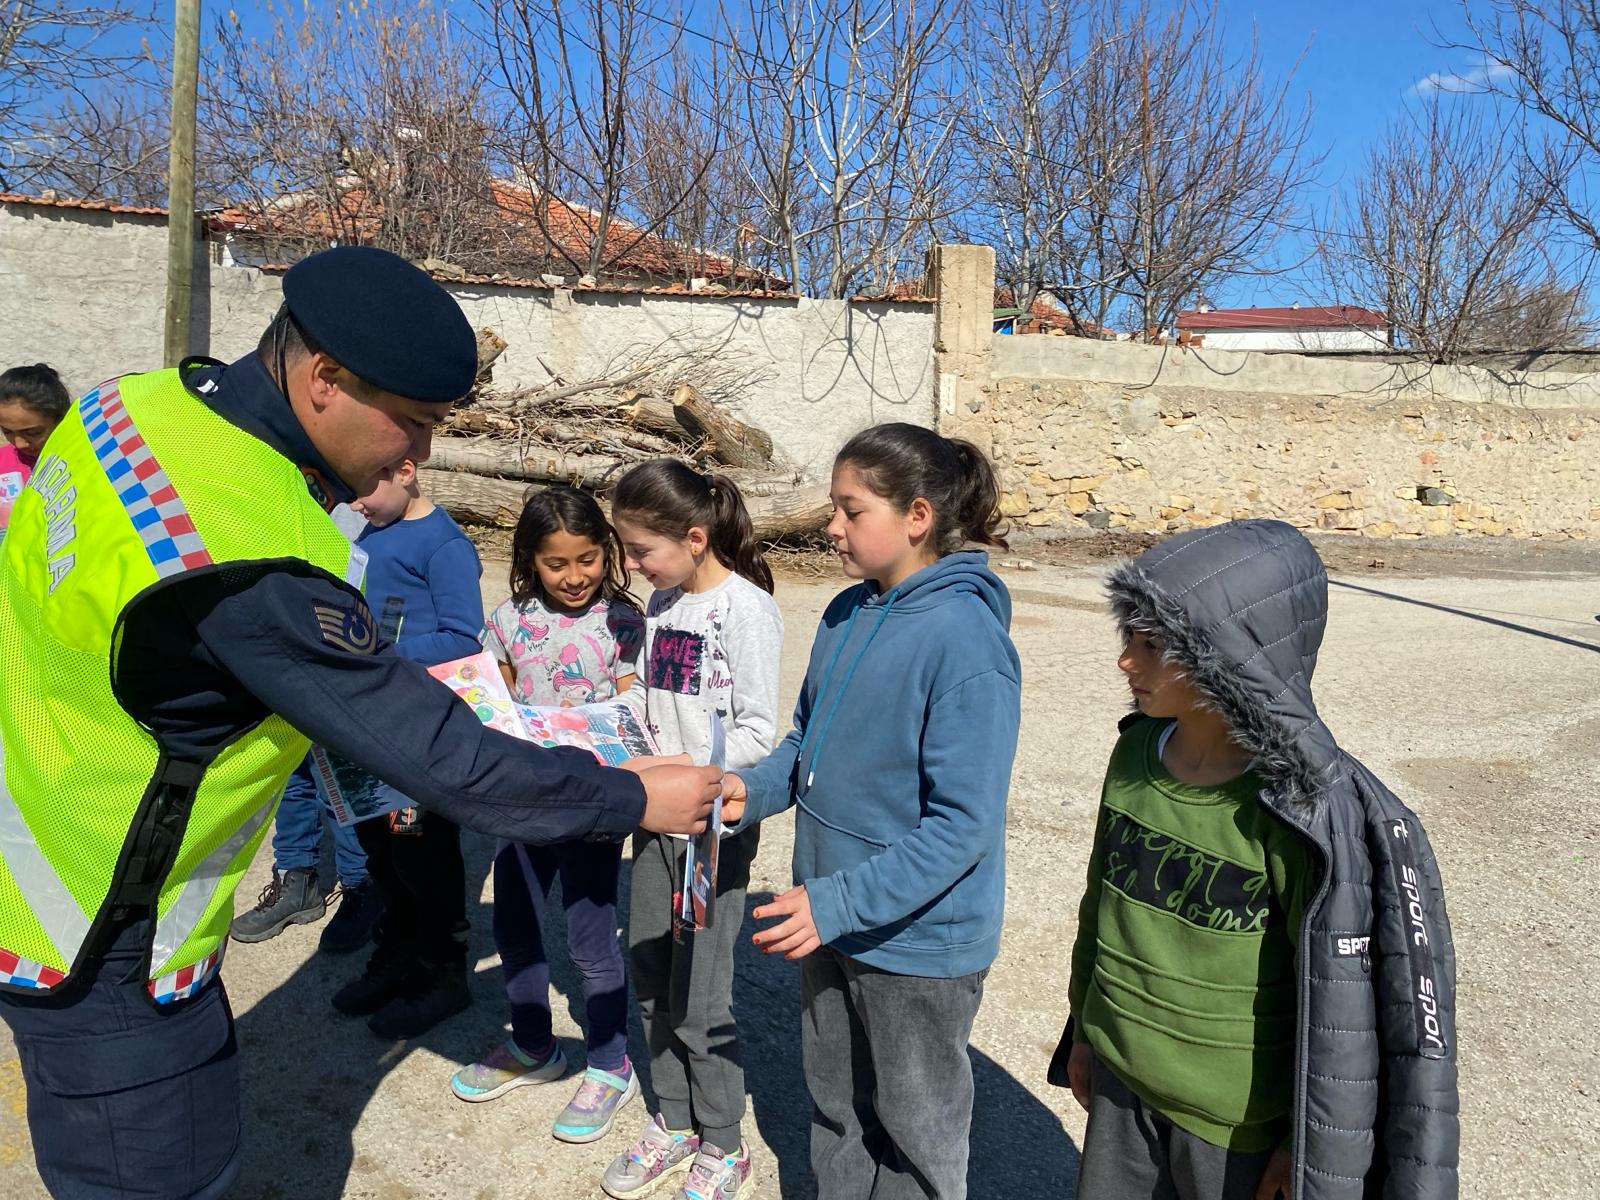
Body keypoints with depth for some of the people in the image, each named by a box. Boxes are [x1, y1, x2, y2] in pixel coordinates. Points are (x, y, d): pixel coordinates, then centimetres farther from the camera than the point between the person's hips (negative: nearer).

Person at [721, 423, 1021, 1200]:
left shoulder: (966, 641, -25)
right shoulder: (846, 614, -1)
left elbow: (962, 826, -24)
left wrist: (840, 905, -25)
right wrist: (755, 789, -8)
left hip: (918, 936, -7)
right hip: (833, 917, 7)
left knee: (914, 1130, 19)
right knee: (834, 1102, 27)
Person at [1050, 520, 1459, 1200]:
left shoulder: (1307, 812, -23)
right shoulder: (1136, 753, -7)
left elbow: (1342, 1000, -15)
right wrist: (1085, 1027, 14)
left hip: (1240, 1120, -5)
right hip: (1121, 1084, 5)